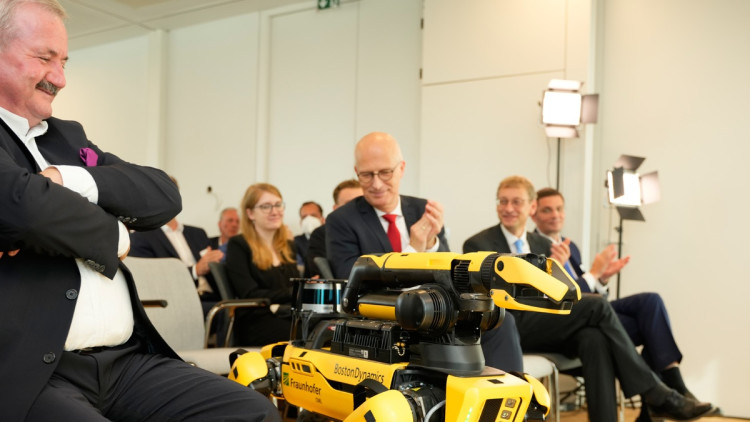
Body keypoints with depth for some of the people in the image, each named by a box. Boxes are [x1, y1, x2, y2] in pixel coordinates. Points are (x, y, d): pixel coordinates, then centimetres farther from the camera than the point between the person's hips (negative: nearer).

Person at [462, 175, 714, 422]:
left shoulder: (542, 244, 18)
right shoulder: (478, 245, -2)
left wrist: (595, 276, -3)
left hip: (546, 326, 6)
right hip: (512, 330, -6)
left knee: (595, 338, -28)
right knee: (597, 305, -22)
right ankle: (656, 395, -16)